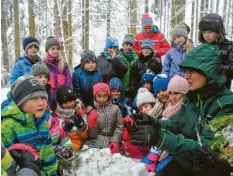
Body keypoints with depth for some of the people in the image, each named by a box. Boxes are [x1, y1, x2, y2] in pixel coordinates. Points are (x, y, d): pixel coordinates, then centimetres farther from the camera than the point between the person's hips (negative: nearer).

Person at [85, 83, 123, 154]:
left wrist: (115, 141, -11)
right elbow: (92, 134, 2)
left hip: (110, 145, 0)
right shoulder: (90, 110, 3)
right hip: (93, 144, 0)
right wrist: (91, 123, -16)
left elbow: (119, 127, 2)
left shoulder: (115, 108, 4)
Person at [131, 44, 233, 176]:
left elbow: (206, 150, -29)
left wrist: (161, 138, -39)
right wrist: (151, 122, -14)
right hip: (187, 162, 5)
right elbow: (176, 125, 5)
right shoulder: (192, 95, -2)